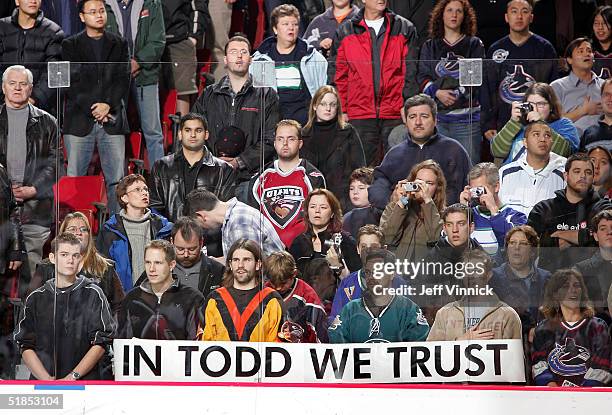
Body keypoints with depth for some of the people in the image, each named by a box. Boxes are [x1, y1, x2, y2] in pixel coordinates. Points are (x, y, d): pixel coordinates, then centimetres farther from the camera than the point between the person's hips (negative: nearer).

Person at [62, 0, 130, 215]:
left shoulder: (119, 44, 12)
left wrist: (108, 105, -10)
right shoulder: (70, 45, 7)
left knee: (117, 179, -1)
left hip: (112, 120, 2)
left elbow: (123, 80, 5)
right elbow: (71, 82, -1)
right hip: (80, 120, -1)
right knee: (74, 179, -3)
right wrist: (91, 109, -11)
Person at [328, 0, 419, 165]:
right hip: (360, 113, 0)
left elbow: (411, 72, 5)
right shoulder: (345, 31, 10)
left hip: (395, 114, 0)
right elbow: (337, 74, 10)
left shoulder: (405, 29, 9)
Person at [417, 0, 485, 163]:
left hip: (467, 115, -2)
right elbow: (422, 77, 7)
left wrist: (459, 93, -13)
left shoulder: (474, 44, 11)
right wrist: (437, 92, -11)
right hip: (437, 115, 2)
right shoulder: (429, 46, 17)